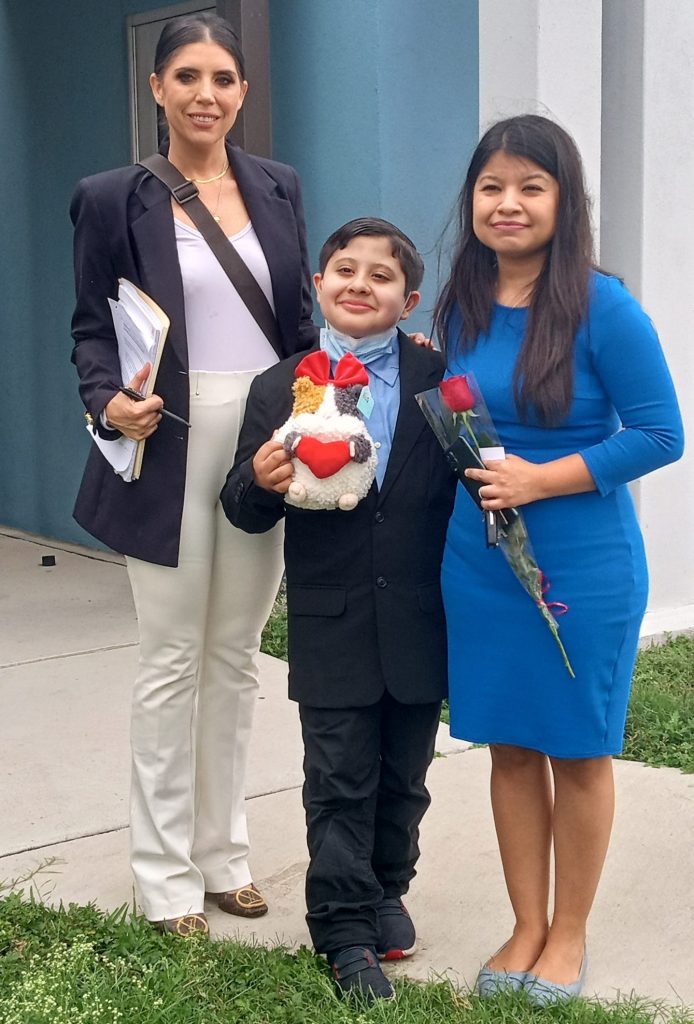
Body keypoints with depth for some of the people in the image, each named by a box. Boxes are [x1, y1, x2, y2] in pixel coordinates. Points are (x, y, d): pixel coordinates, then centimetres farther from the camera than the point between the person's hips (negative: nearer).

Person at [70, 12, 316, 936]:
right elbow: (92, 329, -1)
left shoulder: (277, 189, 9)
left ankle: (224, 855, 25)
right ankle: (165, 875, 15)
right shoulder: (113, 200, -2)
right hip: (171, 446, -3)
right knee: (171, 661, 3)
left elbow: (300, 319, 12)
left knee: (236, 655, 12)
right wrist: (109, 402, -20)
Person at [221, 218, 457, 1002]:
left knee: (404, 777, 16)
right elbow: (245, 511, 0)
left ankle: (387, 889, 38)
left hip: (419, 623, 1)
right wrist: (260, 482, -21)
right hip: (332, 628, -1)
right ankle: (345, 928, 17)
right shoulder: (279, 390, 0)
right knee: (339, 784, 6)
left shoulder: (439, 379, 0)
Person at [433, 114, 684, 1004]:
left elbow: (659, 434, -14)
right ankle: (527, 927, 29)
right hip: (479, 559, 5)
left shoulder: (602, 309, -14)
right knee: (510, 746, 13)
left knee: (577, 749, 9)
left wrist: (539, 479, -19)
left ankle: (568, 933, 27)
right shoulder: (462, 307, 3)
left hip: (583, 564, -5)